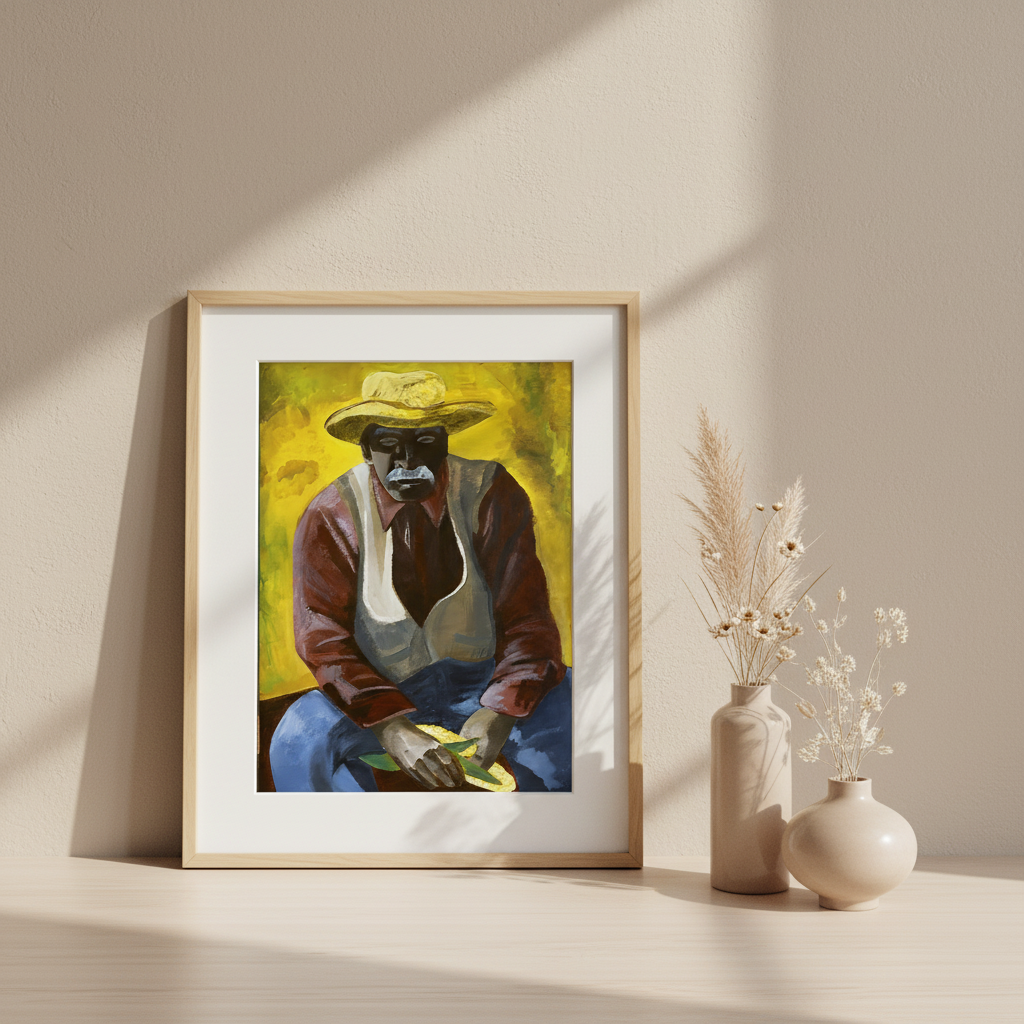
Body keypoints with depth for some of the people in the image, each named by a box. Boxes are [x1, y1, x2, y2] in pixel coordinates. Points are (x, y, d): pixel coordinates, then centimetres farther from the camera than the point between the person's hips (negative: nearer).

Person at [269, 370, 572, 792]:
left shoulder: (493, 496, -6)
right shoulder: (331, 516, -6)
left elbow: (526, 619, -10)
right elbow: (323, 639, -13)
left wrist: (500, 711, -32)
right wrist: (392, 729, -32)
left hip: (483, 685, 1)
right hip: (380, 692, 0)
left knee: (565, 714, -30)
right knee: (297, 743, -31)